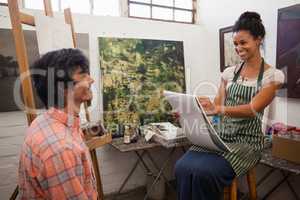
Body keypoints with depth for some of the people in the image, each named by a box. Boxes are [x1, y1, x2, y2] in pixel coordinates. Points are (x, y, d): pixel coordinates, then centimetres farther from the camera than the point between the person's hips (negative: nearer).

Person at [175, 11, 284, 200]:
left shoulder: (273, 75, -4)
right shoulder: (229, 72, 10)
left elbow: (253, 109, -17)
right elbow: (217, 106, 7)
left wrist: (218, 109, -34)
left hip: (246, 142, -4)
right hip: (220, 136, 4)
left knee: (204, 172, -28)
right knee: (182, 167, -22)